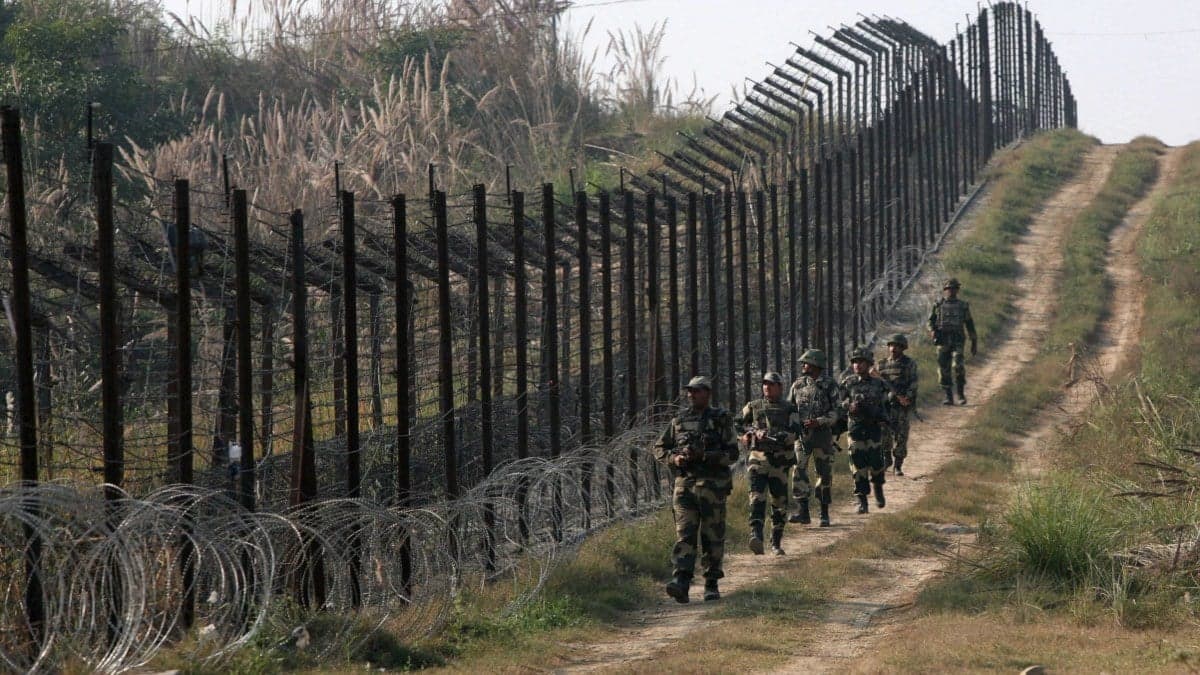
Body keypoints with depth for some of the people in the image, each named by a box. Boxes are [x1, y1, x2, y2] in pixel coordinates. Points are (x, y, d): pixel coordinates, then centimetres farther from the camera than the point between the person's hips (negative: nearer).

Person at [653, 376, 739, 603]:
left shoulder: (721, 420, 1)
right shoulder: (679, 420, 11)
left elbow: (732, 454, -5)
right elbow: (659, 448, 16)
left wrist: (704, 455, -17)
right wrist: (673, 458, -5)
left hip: (712, 485, -2)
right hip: (684, 484, 2)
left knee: (713, 537, 3)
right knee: (684, 534, -10)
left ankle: (712, 584, 15)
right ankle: (681, 582, -22)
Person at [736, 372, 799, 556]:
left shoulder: (789, 409, 6)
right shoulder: (753, 406, 11)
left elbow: (793, 434, -7)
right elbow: (736, 423, 24)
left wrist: (772, 436, -19)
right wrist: (750, 432, 7)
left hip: (780, 460, 0)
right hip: (758, 458, 0)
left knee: (779, 503, 7)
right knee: (757, 498, -17)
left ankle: (776, 543, 18)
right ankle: (756, 536, -30)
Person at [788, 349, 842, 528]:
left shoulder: (829, 385, -1)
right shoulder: (798, 385, 9)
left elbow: (836, 412, -5)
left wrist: (818, 422, -19)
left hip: (822, 434, -2)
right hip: (801, 434, 2)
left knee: (825, 473, 3)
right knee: (799, 470, -11)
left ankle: (824, 513, 14)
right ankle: (802, 511, -12)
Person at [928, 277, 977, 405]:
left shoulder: (963, 306, 9)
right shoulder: (938, 305, 10)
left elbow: (969, 324, 13)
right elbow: (931, 321, 10)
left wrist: (974, 342, 11)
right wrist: (932, 331, -12)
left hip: (957, 341, -1)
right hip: (943, 341, 1)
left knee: (958, 366, -19)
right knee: (944, 369, -2)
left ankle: (961, 394, -6)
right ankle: (949, 397, 6)